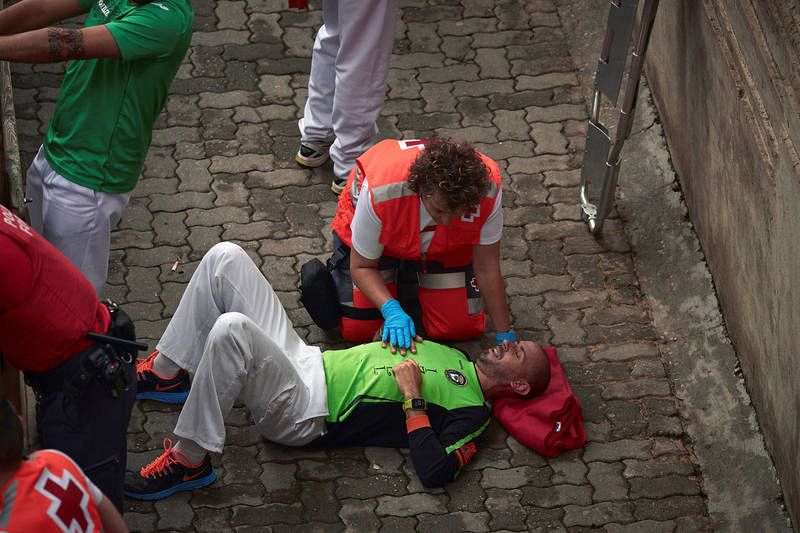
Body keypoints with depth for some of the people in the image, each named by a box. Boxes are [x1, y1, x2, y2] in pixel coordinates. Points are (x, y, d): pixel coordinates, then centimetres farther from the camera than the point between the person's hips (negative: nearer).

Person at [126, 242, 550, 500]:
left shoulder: (472, 413, -4)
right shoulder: (452, 357, 20)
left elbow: (435, 472, -21)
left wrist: (412, 399, -15)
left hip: (304, 415, -9)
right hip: (308, 360, 9)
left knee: (231, 328, -38)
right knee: (226, 257, -3)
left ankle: (189, 460, -22)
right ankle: (165, 372, 5)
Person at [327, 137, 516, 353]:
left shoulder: (488, 190, -37)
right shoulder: (381, 193, -43)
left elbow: (487, 268, -22)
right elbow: (361, 267, -26)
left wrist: (505, 335, -18)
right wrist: (391, 309, -44)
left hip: (445, 246, 2)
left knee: (460, 329, -8)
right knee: (355, 331, -10)